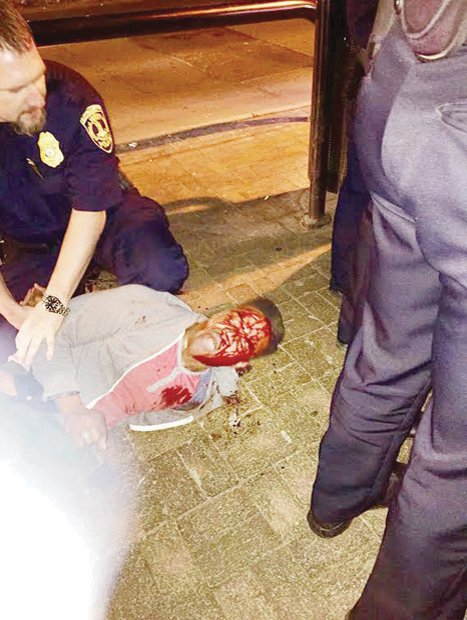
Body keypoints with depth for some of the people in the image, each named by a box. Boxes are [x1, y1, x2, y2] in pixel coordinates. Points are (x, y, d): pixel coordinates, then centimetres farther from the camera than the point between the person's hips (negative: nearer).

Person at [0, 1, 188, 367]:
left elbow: (91, 209, -27)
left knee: (162, 272, -31)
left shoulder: (70, 96, -26)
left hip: (105, 215, -2)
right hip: (30, 246, 3)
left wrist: (53, 306, -33)